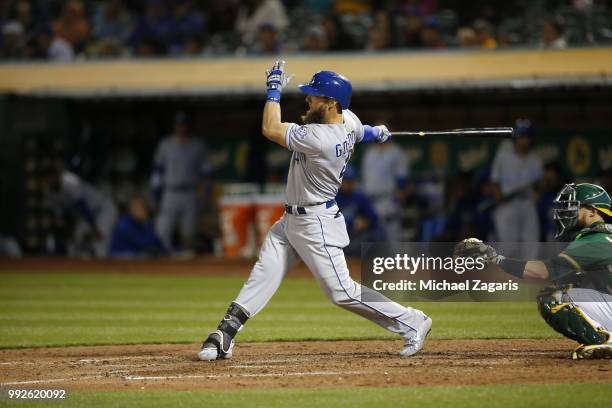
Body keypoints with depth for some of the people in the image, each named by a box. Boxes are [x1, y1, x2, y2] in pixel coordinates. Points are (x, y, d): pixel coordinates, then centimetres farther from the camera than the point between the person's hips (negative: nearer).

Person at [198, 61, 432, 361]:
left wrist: (274, 89, -15)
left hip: (315, 224, -10)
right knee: (262, 277, 5)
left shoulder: (321, 140, -30)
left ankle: (412, 322, 6)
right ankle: (224, 337, 6)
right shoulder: (348, 119, -2)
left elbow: (270, 129, -23)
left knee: (342, 292, -5)